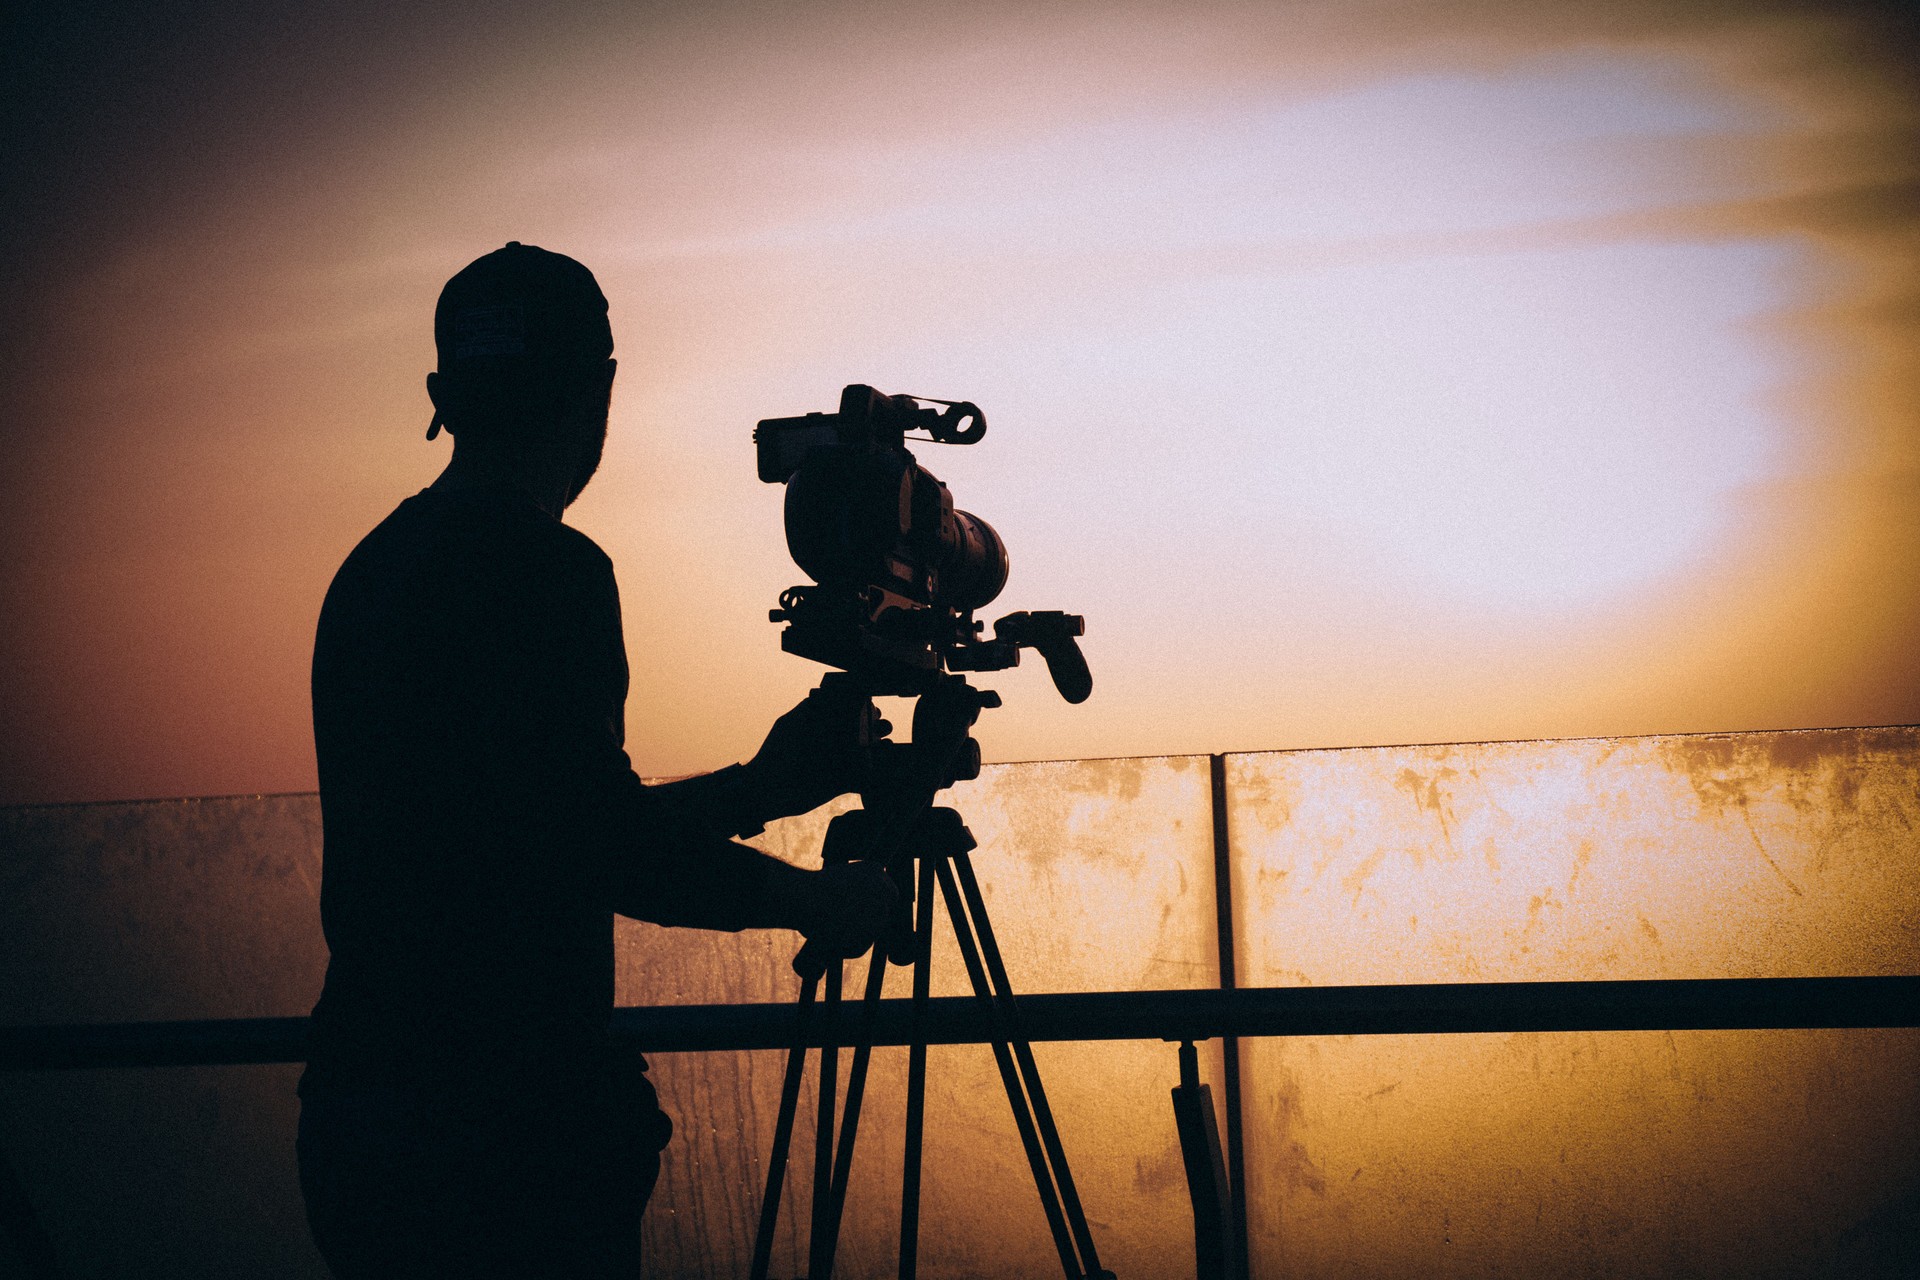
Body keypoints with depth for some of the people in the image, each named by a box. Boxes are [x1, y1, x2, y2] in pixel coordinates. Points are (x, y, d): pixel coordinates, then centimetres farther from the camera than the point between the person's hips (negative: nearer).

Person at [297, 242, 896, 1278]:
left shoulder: (377, 567, 14)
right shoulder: (548, 571, -14)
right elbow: (609, 847, -17)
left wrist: (757, 788, 26)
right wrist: (817, 902, -2)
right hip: (501, 1138, -9)